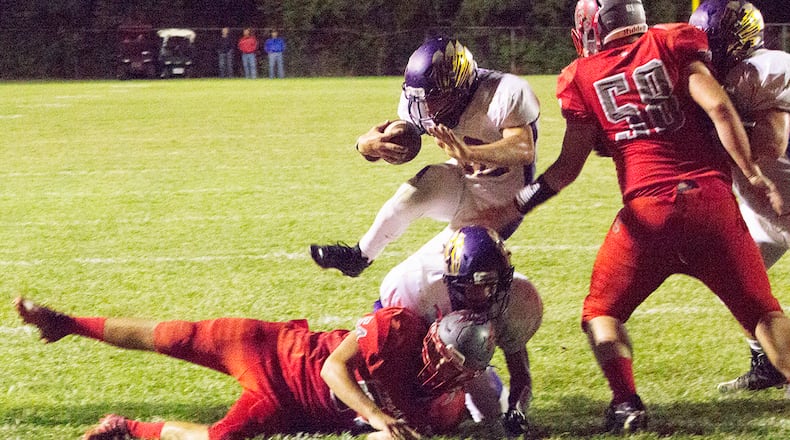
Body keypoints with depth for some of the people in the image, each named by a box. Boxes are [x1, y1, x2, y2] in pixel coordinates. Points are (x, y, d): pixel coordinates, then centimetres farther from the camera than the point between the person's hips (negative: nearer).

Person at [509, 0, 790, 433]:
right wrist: (754, 175, 1)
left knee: (601, 313, 17)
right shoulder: (675, 42, 7)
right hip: (710, 198, 1)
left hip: (647, 209, 0)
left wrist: (512, 205, 21)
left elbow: (567, 168, 8)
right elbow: (718, 107, -5)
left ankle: (626, 405, -2)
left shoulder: (584, 77, 8)